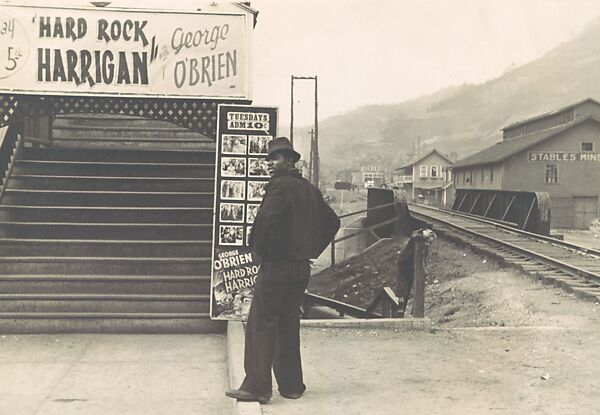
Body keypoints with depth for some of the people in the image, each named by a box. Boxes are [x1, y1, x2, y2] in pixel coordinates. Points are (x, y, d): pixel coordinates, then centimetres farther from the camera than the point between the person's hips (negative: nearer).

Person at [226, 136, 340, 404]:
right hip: (301, 267, 8)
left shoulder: (281, 185, -11)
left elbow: (266, 218, -27)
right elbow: (332, 221, 22)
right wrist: (312, 250, 18)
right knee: (288, 325, 15)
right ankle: (291, 385, 20)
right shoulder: (309, 189, 15)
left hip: (277, 264, -8)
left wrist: (259, 249, -12)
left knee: (261, 324, -4)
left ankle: (257, 386, -4)